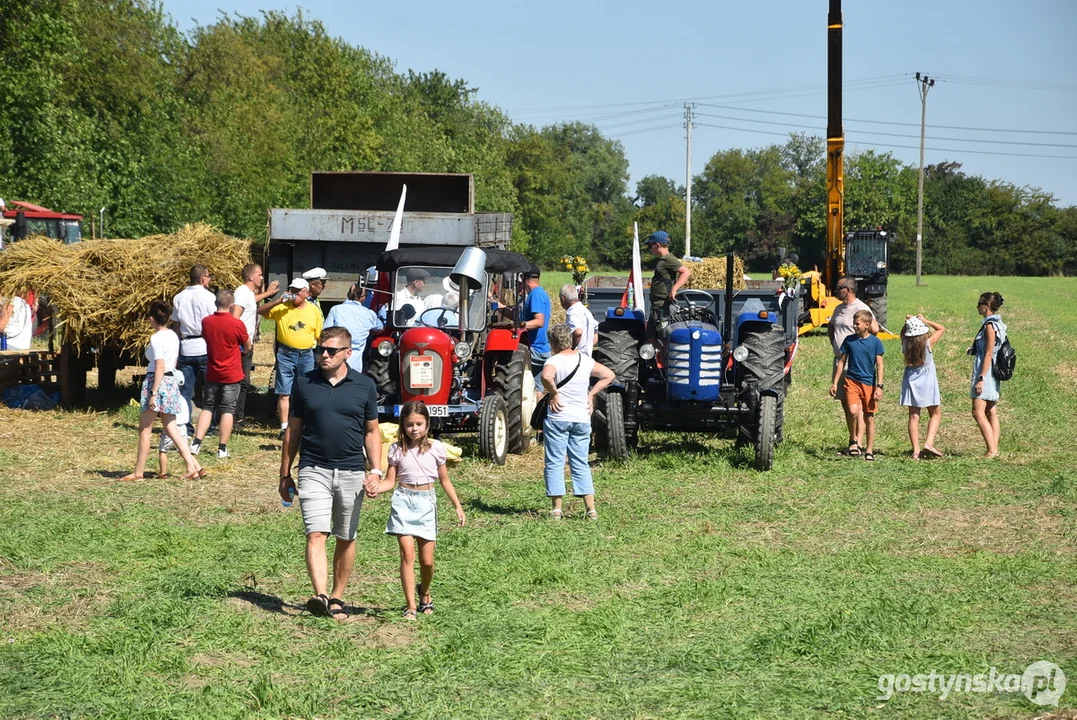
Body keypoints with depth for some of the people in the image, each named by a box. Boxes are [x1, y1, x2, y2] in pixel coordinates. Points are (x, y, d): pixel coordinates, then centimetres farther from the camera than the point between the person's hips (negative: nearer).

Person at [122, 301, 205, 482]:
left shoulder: (156, 338, -14)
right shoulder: (173, 336, 10)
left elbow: (160, 367, -19)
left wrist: (153, 394, -19)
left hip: (157, 381, -8)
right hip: (172, 382, 8)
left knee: (144, 430, 3)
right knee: (171, 429, 9)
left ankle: (138, 472, 10)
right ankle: (193, 467, -1)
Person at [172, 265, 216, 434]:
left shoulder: (179, 298, 8)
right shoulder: (208, 296, -6)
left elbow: (176, 326, 10)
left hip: (186, 349, 4)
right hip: (205, 348, -4)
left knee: (185, 391, 5)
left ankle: (185, 428, 2)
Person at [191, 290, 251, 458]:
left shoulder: (206, 322, -3)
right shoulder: (237, 324, -15)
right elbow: (247, 346, 0)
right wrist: (242, 349, 22)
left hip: (212, 374, 3)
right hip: (232, 375, -3)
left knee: (207, 408, 13)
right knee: (228, 410, 3)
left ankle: (196, 443, 4)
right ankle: (222, 448, 3)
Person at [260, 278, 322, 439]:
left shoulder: (314, 311, 5)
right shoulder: (282, 307, 0)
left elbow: (320, 336, 9)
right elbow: (261, 311, -7)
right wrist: (278, 301, -18)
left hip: (306, 355, 2)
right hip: (286, 354, -2)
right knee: (284, 394, 0)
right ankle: (285, 428, 4)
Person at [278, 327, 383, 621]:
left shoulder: (364, 386, 3)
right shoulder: (304, 384, 3)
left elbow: (371, 431, 10)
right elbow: (293, 431, 10)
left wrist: (375, 470, -1)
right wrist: (285, 475, 10)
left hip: (351, 473, 1)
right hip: (313, 471, -1)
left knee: (346, 539, 9)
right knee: (316, 535, -15)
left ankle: (336, 599, 21)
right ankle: (320, 596, -27)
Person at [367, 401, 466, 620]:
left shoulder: (435, 448, 2)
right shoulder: (397, 449, 1)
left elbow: (445, 480, 10)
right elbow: (391, 480, 1)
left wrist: (458, 506, 8)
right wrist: (377, 488, -20)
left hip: (426, 503, 1)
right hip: (404, 501, -1)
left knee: (427, 560, 4)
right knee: (407, 554, -12)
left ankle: (424, 593, 34)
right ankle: (410, 606, -8)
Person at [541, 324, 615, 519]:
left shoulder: (554, 361, -11)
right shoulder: (586, 360, 7)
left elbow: (546, 376, -33)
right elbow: (608, 375, 16)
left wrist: (553, 393, -17)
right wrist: (591, 393, 11)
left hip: (558, 418, -5)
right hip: (582, 419, 5)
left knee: (554, 464, 3)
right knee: (581, 465, 11)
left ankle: (556, 509, 0)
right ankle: (591, 509, 4)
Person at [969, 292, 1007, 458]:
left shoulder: (990, 326, -16)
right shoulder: (997, 324, 12)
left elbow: (989, 354, -19)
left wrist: (981, 378, -21)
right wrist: (974, 350, 13)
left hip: (985, 371, -10)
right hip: (992, 374, 10)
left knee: (978, 412, -11)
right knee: (991, 412, 11)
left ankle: (992, 450, -13)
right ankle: (995, 450, 11)